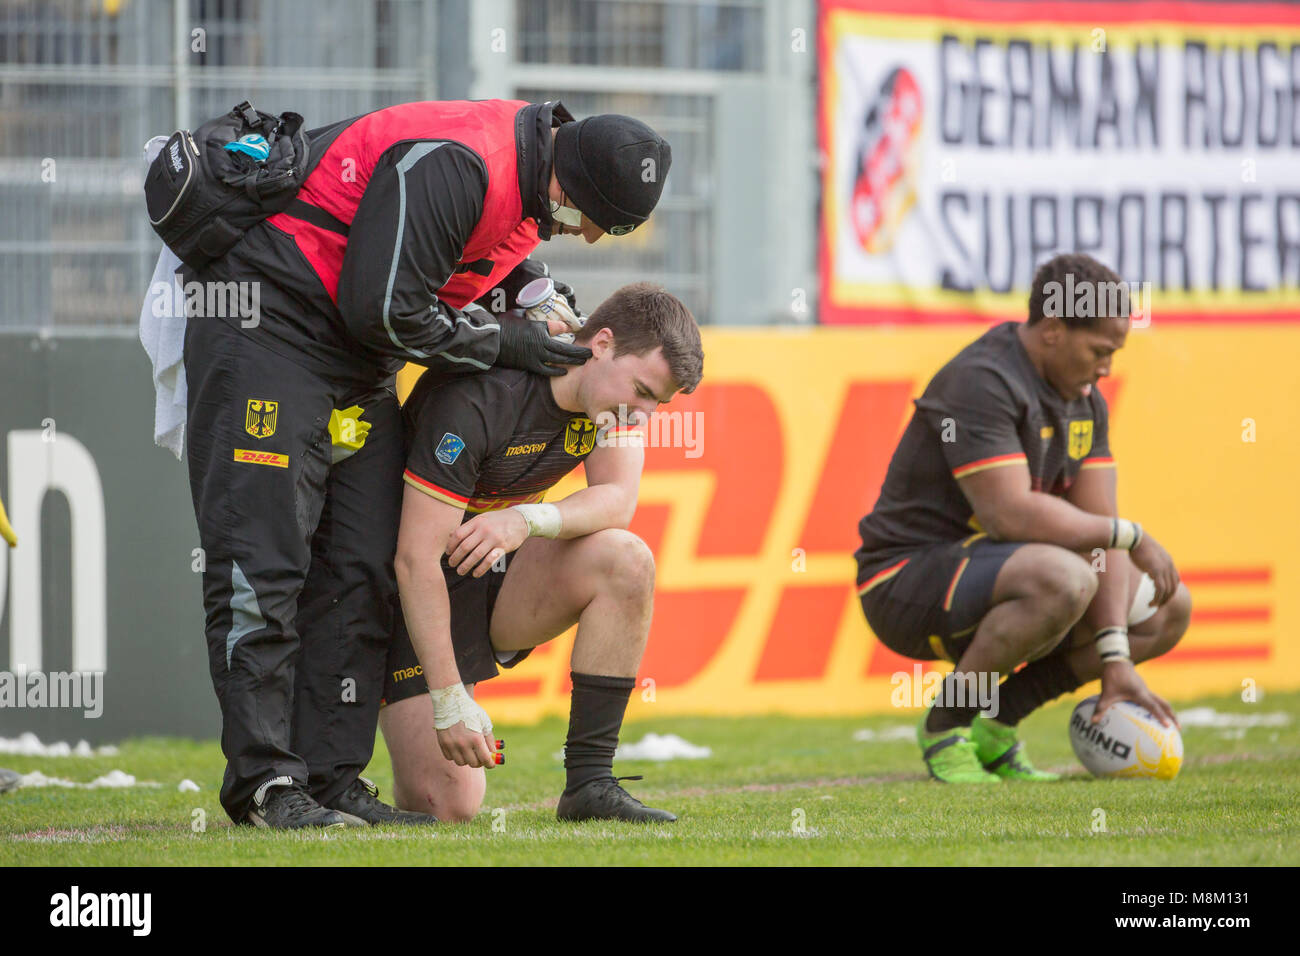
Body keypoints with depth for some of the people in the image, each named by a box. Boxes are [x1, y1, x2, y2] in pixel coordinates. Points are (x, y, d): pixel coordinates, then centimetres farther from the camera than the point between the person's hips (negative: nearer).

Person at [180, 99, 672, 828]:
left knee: (361, 568, 4)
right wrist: (502, 342, -15)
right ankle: (266, 781, -12)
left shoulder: (532, 170, 1)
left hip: (360, 363, 10)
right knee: (263, 557, -11)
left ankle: (332, 776, 5)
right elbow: (383, 308, -26)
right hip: (266, 322, -10)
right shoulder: (456, 165, -28)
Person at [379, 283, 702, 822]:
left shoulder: (620, 381, -7)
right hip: (418, 594, -7)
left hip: (502, 574, 7)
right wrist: (449, 701, -32)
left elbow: (618, 500, -17)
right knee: (448, 803, -18)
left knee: (625, 560, -22)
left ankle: (589, 783, -15)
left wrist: (529, 520, -38)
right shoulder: (480, 398, -29)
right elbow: (417, 560, -30)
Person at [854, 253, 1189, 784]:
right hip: (908, 577, -9)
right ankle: (945, 723, -15)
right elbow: (1011, 515, -31)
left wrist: (1115, 660, -9)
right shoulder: (981, 383, -21)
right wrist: (1129, 536, -21)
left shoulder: (1084, 400, 8)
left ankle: (995, 723, 5)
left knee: (1169, 609, 6)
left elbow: (1097, 527, 1)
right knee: (1063, 577, -37)